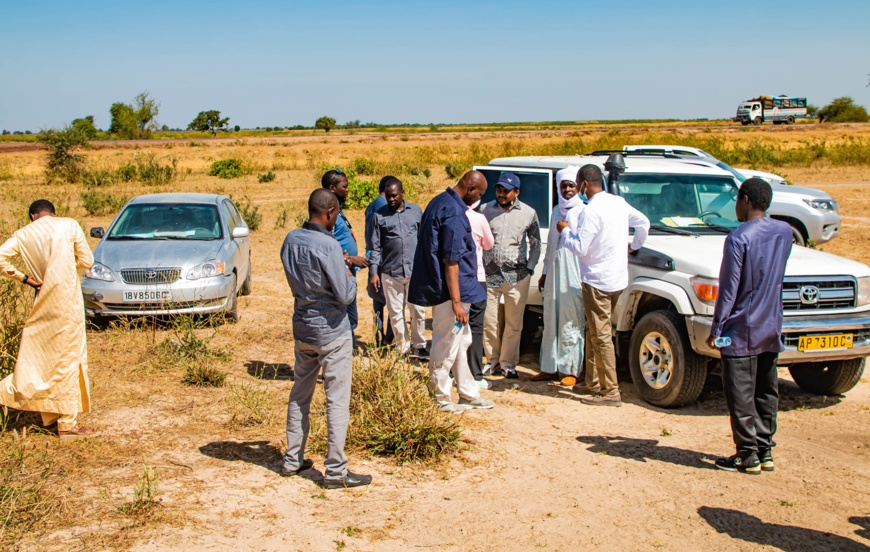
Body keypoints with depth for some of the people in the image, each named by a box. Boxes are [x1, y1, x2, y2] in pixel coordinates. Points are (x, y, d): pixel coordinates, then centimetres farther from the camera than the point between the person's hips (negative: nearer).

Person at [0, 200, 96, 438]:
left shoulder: (24, 234, 9)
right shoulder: (69, 225, 1)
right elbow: (87, 260, 4)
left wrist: (23, 277, 4)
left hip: (43, 302, 4)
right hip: (66, 297, -4)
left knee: (42, 356, 16)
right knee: (68, 357, -1)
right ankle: (67, 423, 1)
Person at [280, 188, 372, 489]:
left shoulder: (291, 240, 2)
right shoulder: (328, 246, -21)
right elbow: (345, 295, -18)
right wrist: (349, 275, 2)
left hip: (302, 328, 7)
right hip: (331, 330, -7)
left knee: (299, 394, 18)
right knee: (338, 400, 0)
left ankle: (293, 459, 26)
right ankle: (335, 470, 4)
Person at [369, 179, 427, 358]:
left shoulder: (416, 211, 7)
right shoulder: (380, 215, 3)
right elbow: (375, 246, 5)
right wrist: (373, 272, -1)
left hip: (414, 270, 1)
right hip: (390, 272, 0)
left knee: (417, 310, 1)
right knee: (396, 313, 5)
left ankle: (419, 345, 17)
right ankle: (402, 348, 16)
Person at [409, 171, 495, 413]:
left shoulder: (439, 202, 10)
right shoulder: (454, 214, -22)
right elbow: (451, 261, -24)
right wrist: (456, 302, -24)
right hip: (451, 289, -11)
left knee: (461, 340, 18)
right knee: (447, 344, 1)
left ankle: (468, 393, 28)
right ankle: (439, 399, 13)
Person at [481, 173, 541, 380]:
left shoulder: (528, 213, 2)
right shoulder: (485, 210, 1)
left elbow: (535, 244, 13)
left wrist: (529, 268, 5)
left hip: (517, 276, 0)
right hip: (490, 274, 1)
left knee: (514, 323, 3)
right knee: (488, 321, 5)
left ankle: (508, 363, 17)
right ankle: (493, 360, 23)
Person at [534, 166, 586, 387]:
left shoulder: (583, 212, -5)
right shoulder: (556, 211, 16)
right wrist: (545, 272, 22)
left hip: (574, 277, -7)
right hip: (554, 276, 7)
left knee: (571, 324, -3)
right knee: (551, 323, 9)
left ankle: (571, 370, 5)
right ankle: (550, 368, 18)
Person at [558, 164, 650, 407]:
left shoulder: (591, 211, -18)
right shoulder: (619, 203, 8)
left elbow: (580, 248, -18)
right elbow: (643, 222, 22)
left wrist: (565, 230, -2)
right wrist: (635, 246, 35)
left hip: (597, 281, -9)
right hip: (617, 278, 9)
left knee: (601, 336, -5)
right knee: (593, 332, 19)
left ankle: (611, 392, -3)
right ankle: (592, 383, 27)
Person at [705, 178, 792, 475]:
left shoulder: (738, 239, -16)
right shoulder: (785, 231, 3)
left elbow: (729, 289, -15)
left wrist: (716, 328, -9)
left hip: (742, 329, -7)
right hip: (771, 328, 7)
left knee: (741, 394, 1)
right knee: (766, 392, 14)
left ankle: (748, 454, 5)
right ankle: (765, 449, 20)